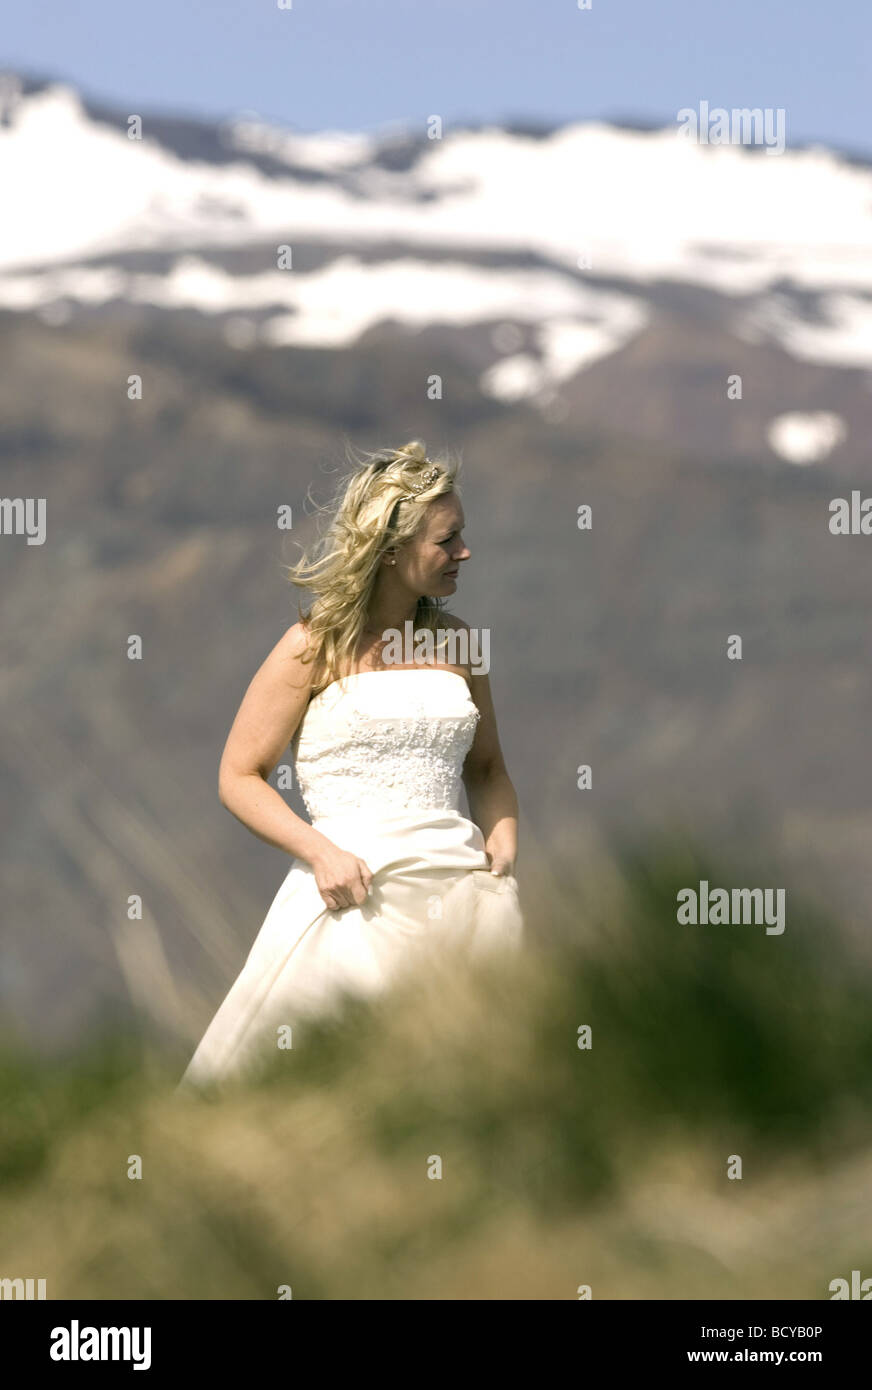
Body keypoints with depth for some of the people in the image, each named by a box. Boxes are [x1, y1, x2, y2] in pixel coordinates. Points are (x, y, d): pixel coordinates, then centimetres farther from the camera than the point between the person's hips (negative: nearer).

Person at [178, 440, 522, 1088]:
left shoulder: (456, 642, 14)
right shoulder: (316, 646, 1)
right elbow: (239, 778, 2)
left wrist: (503, 836, 6)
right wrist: (321, 852, -12)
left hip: (463, 884, 4)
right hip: (354, 891, -4)